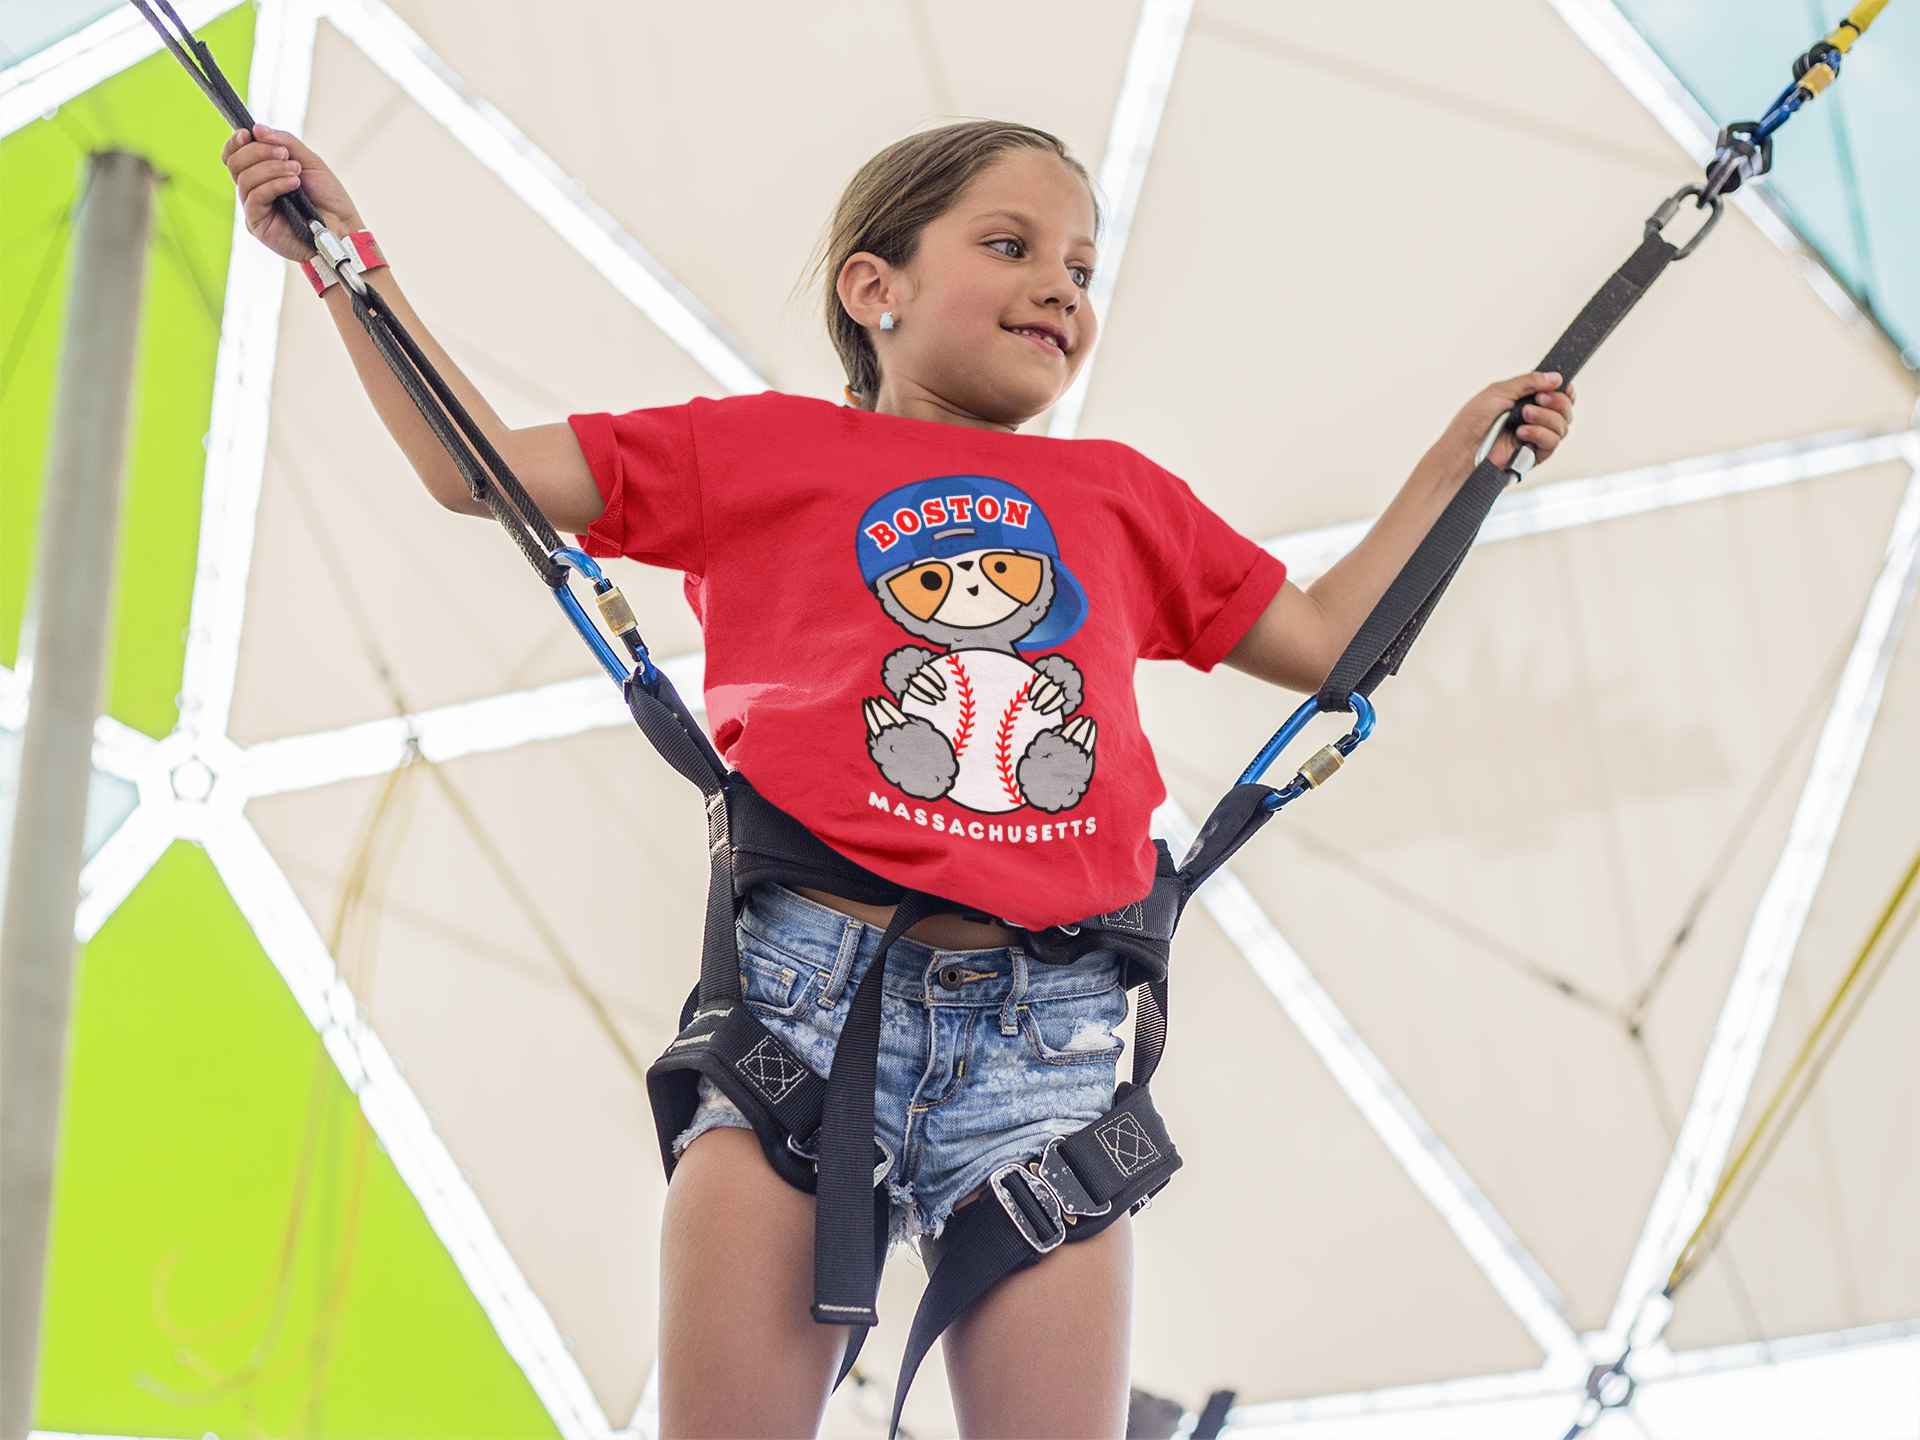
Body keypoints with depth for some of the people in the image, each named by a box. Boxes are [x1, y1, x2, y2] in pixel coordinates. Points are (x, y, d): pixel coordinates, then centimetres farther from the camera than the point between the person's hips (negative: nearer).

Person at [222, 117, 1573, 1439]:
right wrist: (344, 254, 13)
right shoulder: (768, 447, 15)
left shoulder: (1122, 495, 25)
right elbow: (478, 467, 16)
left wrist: (1459, 456, 32)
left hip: (1047, 1030, 2)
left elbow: (1325, 642, 31)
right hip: (811, 983, -2)